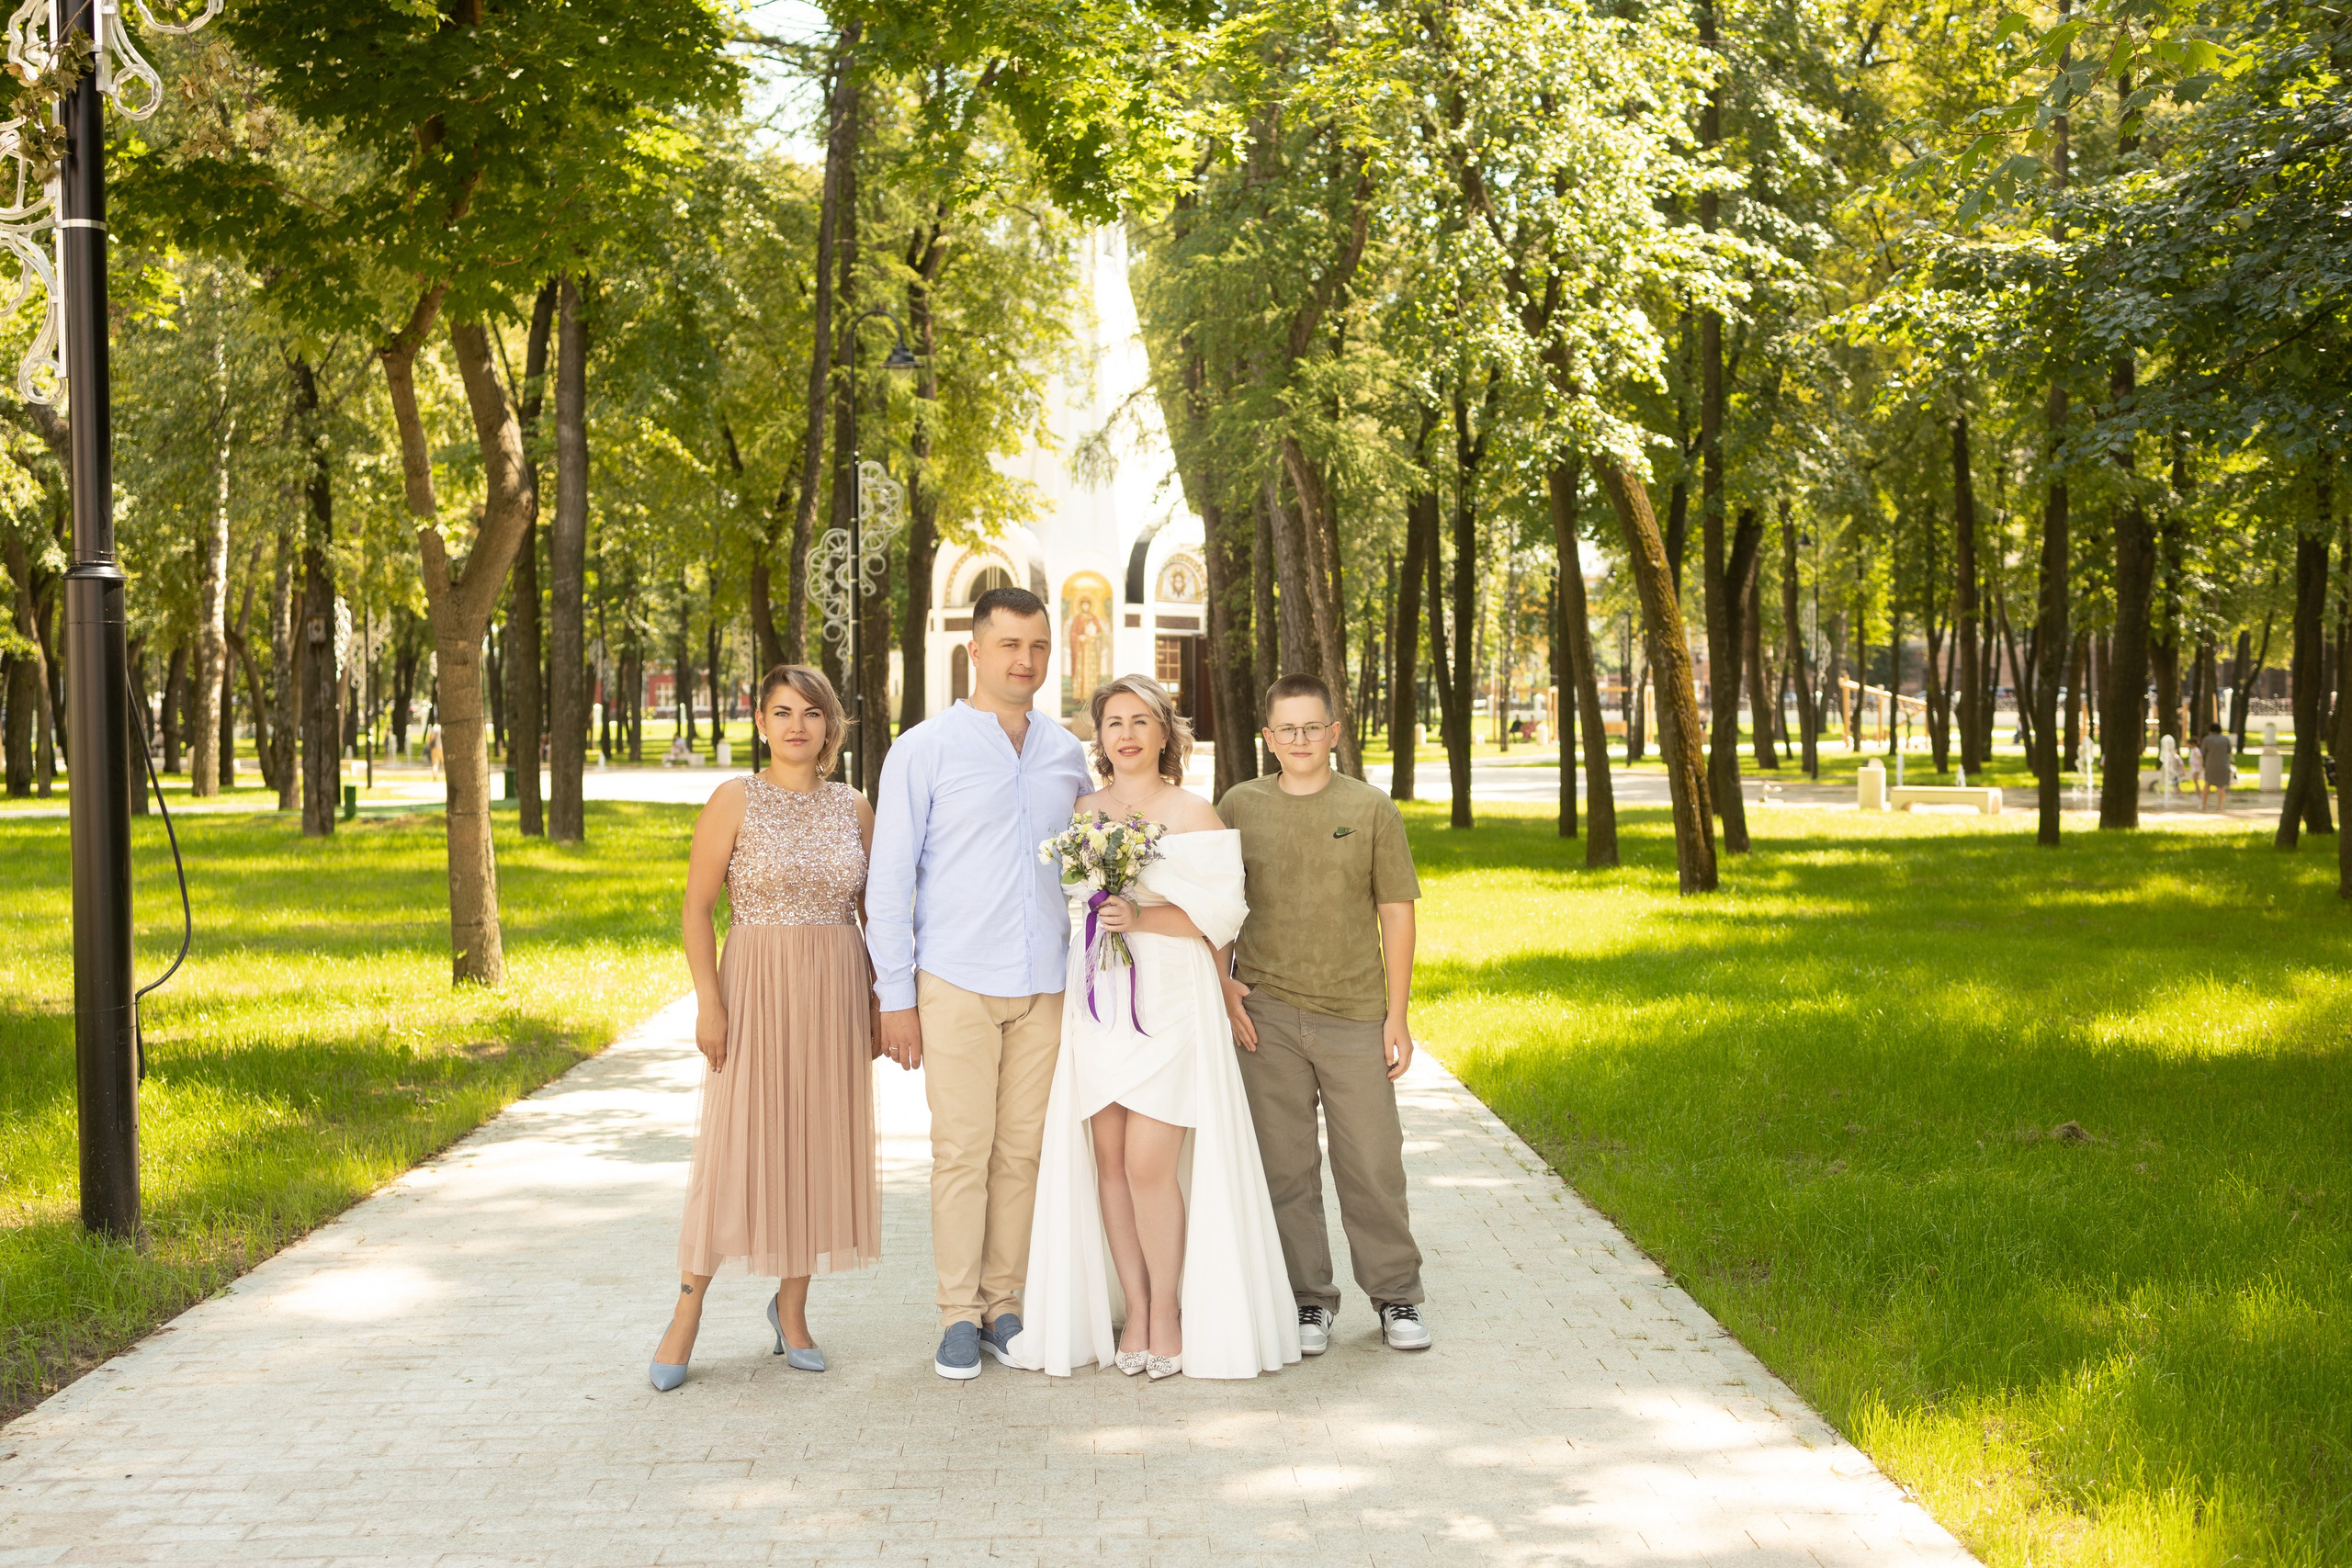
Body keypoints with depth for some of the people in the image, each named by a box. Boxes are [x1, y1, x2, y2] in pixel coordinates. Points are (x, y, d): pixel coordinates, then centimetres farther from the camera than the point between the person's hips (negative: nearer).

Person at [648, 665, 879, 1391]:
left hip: (835, 996, 4)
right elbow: (697, 906, -4)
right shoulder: (735, 800, -2)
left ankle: (791, 1305, 22)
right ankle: (687, 1316, 4)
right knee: (733, 1146, -5)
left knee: (816, 1145, 7)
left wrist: (881, 1001, 7)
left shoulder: (853, 808, 8)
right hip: (757, 987, -3)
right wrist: (708, 1001, -13)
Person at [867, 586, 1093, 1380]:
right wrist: (895, 997, -5)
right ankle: (959, 1315, 8)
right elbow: (890, 880, -2)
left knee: (1022, 1151, 6)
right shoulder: (924, 750, -2)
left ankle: (1004, 1304, 16)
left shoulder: (1067, 755, 11)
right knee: (962, 1151, -2)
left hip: (1044, 987, 3)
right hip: (956, 983, -3)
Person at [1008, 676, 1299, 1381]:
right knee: (1110, 1162, 3)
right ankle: (1134, 1308, 14)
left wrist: (1141, 918, -18)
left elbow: (1218, 911, -7)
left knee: (1149, 1164, -10)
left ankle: (1167, 1311, 6)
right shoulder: (1082, 813, 12)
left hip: (1171, 1003, -4)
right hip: (1096, 1006, 4)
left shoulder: (1192, 814, 0)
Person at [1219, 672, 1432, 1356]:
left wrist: (1397, 1015, 0)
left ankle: (1395, 1294, 18)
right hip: (1267, 1016, 1)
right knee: (1285, 1165, 6)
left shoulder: (1371, 809, 2)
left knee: (1372, 1162, 4)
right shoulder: (1240, 806, 4)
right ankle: (1308, 1300, 17)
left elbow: (1397, 914, 3)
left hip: (1355, 1016, -1)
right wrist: (1222, 984, 0)